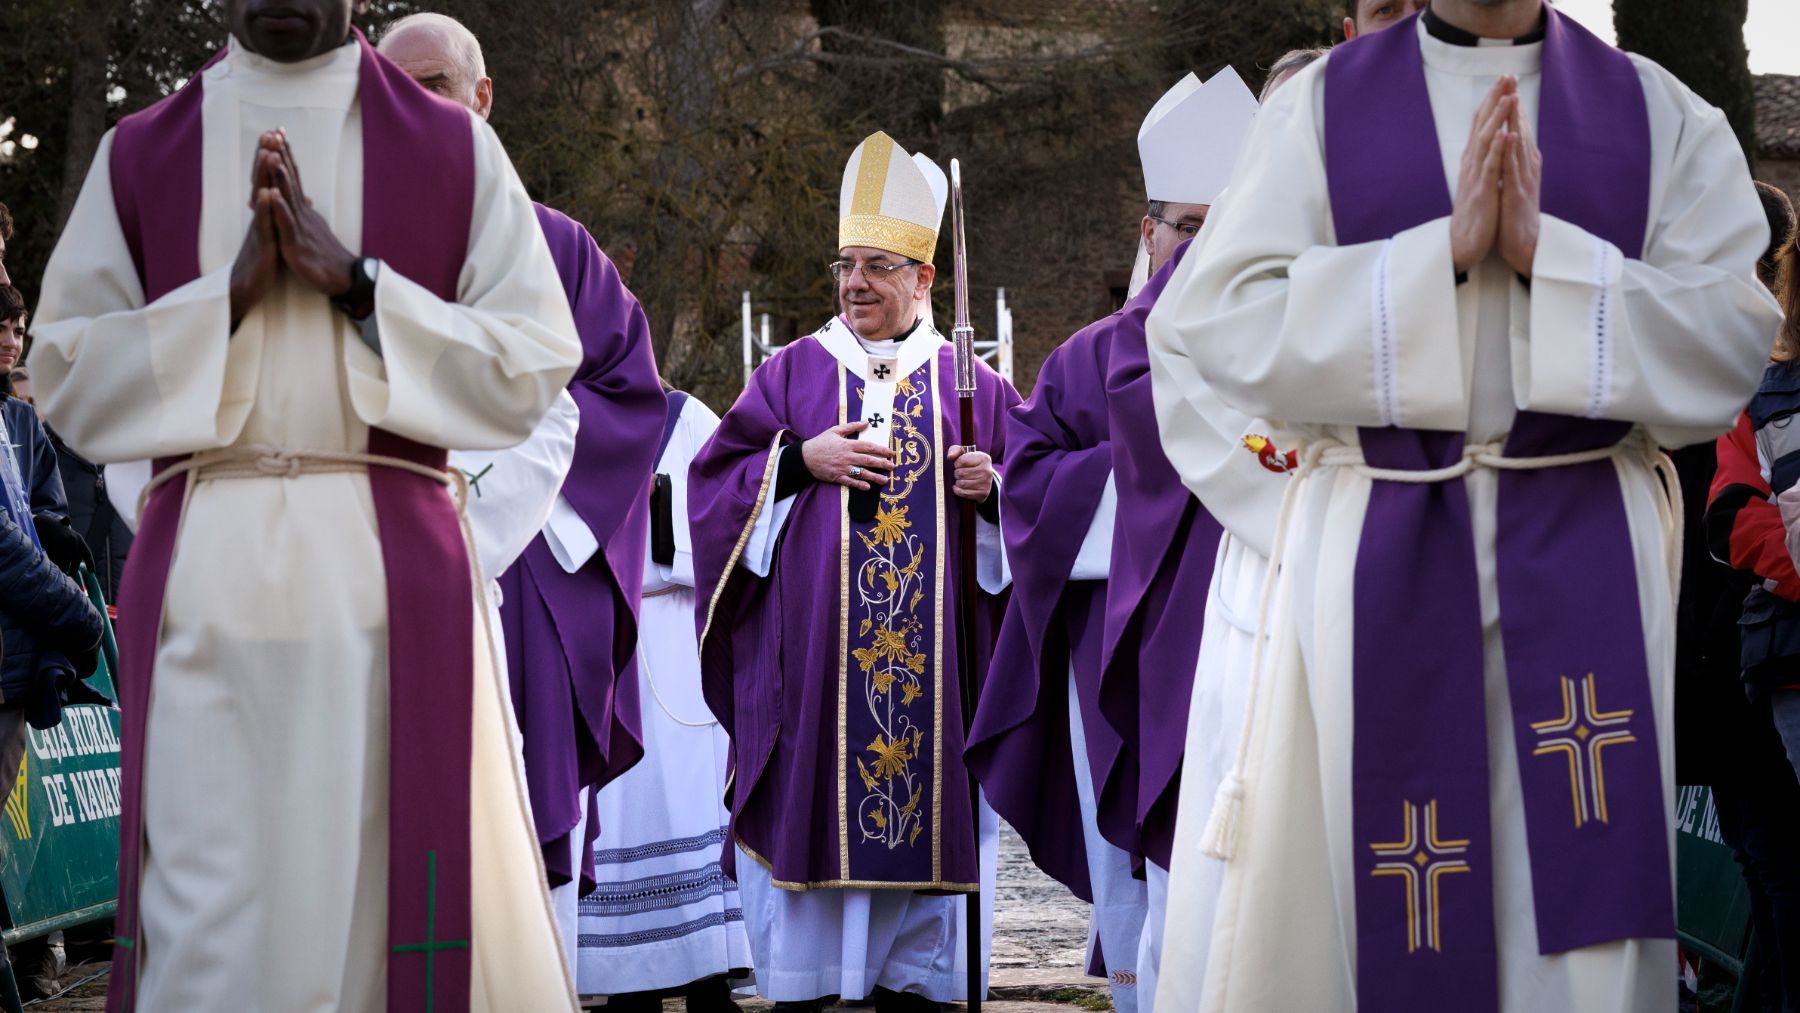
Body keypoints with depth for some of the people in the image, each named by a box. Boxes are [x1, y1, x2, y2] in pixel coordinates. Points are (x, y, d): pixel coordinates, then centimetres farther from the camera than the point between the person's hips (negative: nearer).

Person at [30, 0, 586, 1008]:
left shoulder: (456, 148, 8)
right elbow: (68, 377, 6)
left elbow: (536, 363, 1)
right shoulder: (140, 156, 12)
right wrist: (229, 292, -7)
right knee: (209, 898, -3)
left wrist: (356, 283, -9)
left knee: (394, 879, -2)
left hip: (394, 571, -1)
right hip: (203, 573, 1)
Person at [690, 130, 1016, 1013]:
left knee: (917, 803, 0)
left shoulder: (970, 385, 11)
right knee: (808, 802, -4)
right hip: (808, 634, -1)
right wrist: (801, 460, -10)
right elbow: (715, 479, 5)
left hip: (926, 641, 1)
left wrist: (992, 486, -9)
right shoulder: (792, 371, 9)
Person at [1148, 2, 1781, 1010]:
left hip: (1585, 550, 0)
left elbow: (1733, 338, -2)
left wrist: (1545, 253, -14)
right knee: (1360, 877, 3)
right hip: (1373, 550, 0)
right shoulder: (1319, 104, 4)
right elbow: (1227, 321, -5)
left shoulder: (1659, 113, 5)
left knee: (1581, 880, -1)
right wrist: (1443, 250, -14)